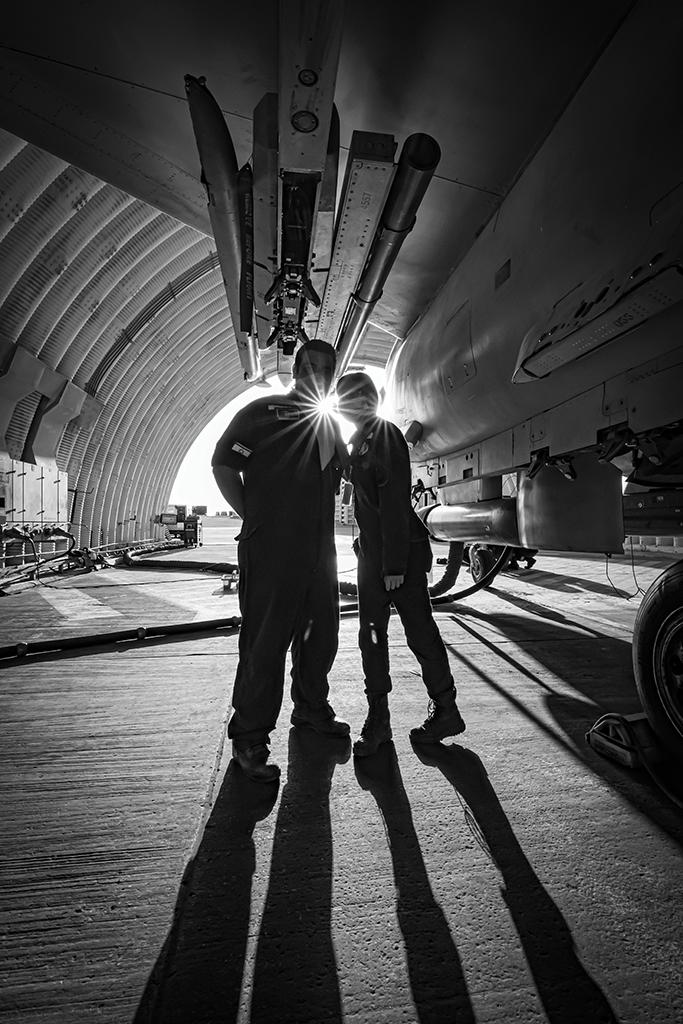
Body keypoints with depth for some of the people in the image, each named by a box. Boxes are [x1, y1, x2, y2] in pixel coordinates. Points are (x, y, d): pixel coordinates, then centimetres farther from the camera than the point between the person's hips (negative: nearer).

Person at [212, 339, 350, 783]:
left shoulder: (331, 426, 18)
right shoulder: (263, 411, -1)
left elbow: (345, 474, 27)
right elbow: (223, 465, -4)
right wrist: (253, 518, -6)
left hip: (321, 550, 7)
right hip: (272, 551, -7)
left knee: (321, 634, 17)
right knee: (266, 642, -1)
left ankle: (312, 709, 38)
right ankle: (249, 740, 14)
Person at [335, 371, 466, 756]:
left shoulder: (385, 435, -11)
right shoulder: (361, 439, 17)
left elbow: (395, 503, -20)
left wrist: (395, 564, -22)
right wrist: (369, 549, 16)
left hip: (402, 552, -9)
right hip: (372, 552, 9)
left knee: (420, 632, 1)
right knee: (371, 634, 10)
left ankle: (446, 711, 17)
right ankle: (378, 718, 20)